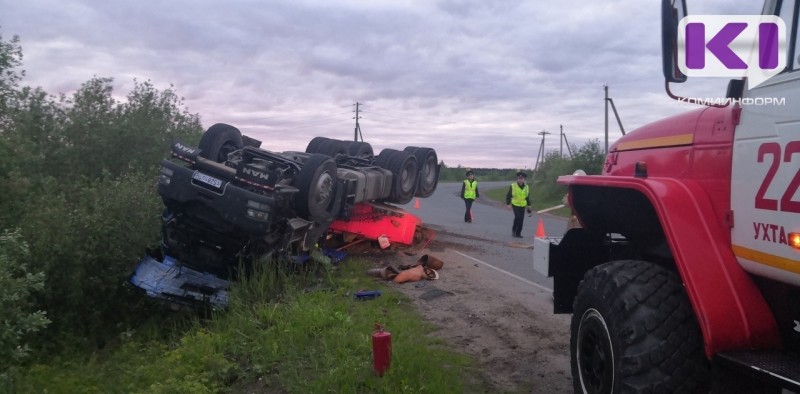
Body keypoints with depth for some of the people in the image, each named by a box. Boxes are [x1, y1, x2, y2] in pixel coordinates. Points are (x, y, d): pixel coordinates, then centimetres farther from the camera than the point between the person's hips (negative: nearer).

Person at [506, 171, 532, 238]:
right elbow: (508, 196, 0)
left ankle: (518, 233, 9)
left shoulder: (526, 187, 8)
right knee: (517, 217, -19)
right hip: (515, 205, -4)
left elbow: (528, 197, 18)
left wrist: (529, 205, 16)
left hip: (523, 205, 4)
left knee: (521, 219, -1)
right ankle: (513, 229, 3)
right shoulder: (513, 186, -5)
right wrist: (508, 204, -7)